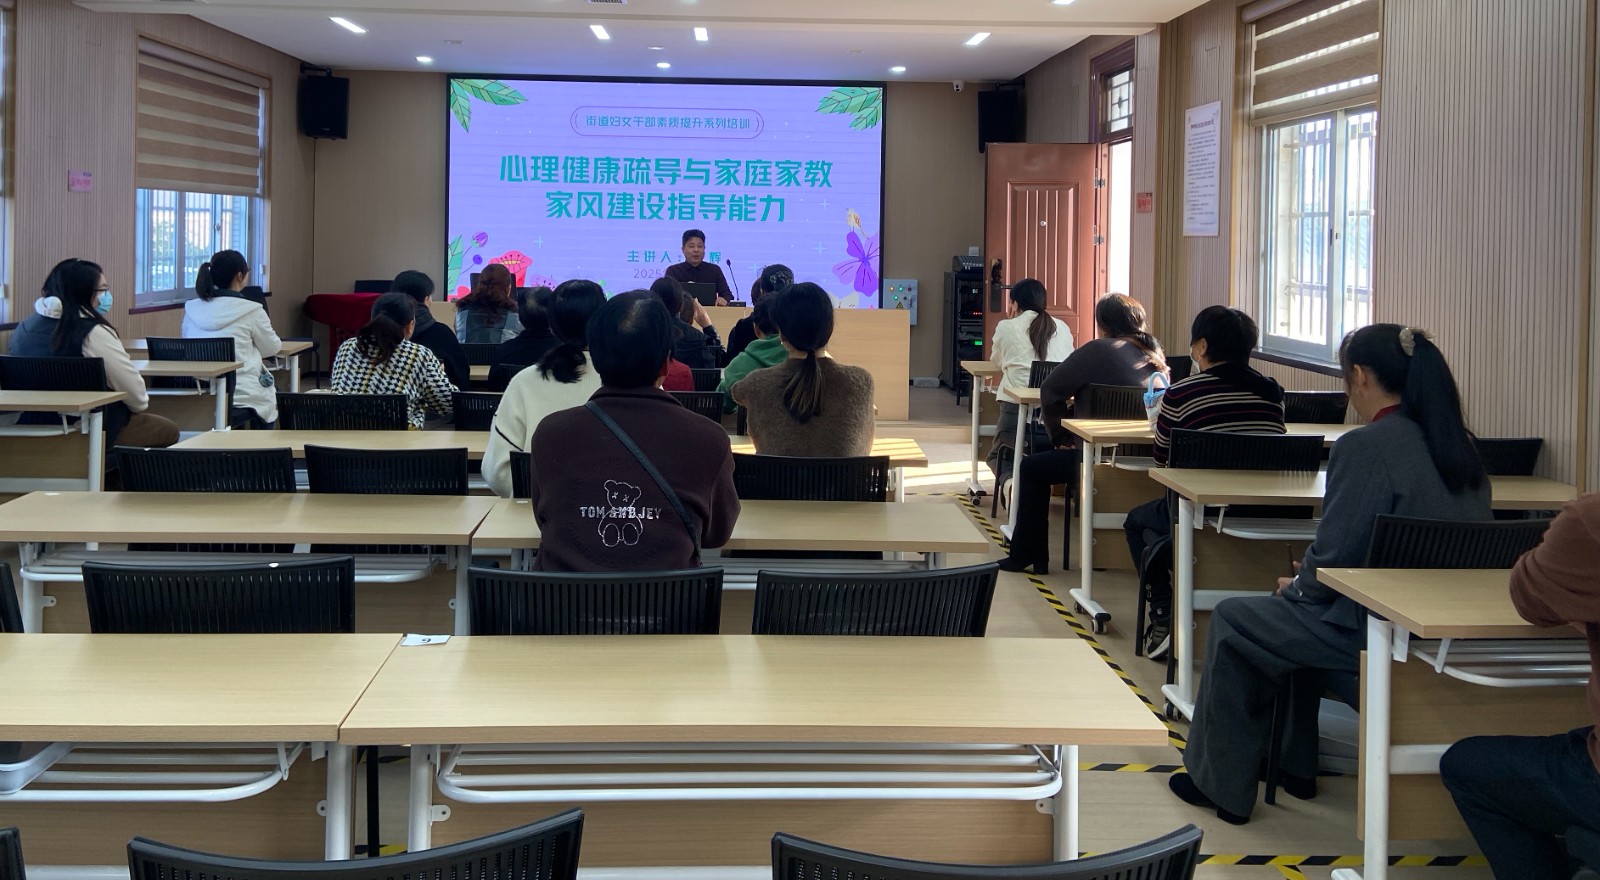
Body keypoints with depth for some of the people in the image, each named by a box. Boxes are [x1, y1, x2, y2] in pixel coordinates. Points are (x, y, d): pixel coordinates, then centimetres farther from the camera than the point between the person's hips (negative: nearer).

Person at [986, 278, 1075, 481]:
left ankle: (1009, 479, -10)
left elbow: (997, 361, 18)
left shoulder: (1006, 327, 2)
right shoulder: (1062, 328, 10)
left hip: (1018, 408, -3)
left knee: (998, 455, 21)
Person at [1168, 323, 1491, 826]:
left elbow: (1334, 557, -18)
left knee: (1231, 623, 12)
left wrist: (1296, 586, 6)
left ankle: (1223, 787, 21)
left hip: (1374, 633, -9)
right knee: (1291, 614, 33)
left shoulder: (1365, 447, -19)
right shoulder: (1459, 446, 7)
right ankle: (1296, 767, 39)